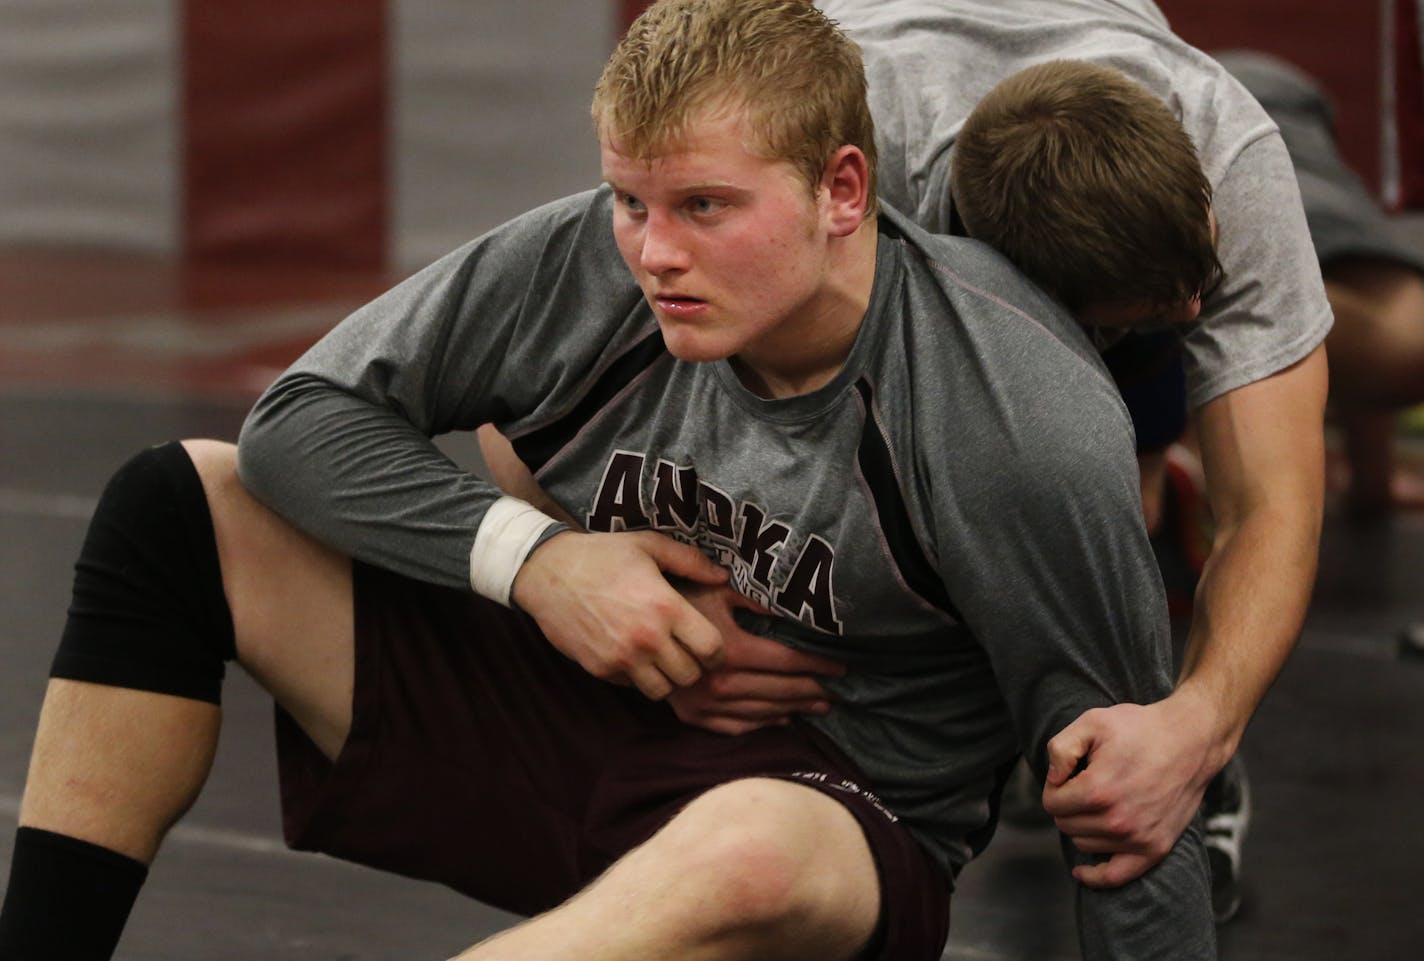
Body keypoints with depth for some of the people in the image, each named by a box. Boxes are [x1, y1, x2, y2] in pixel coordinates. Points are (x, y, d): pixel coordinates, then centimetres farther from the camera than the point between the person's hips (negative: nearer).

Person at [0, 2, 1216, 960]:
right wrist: (531, 556, -17)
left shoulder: (1027, 425, -22)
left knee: (744, 855, -45)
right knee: (175, 507, -6)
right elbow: (303, 417, -2)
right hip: (575, 703, 5)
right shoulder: (591, 264, -11)